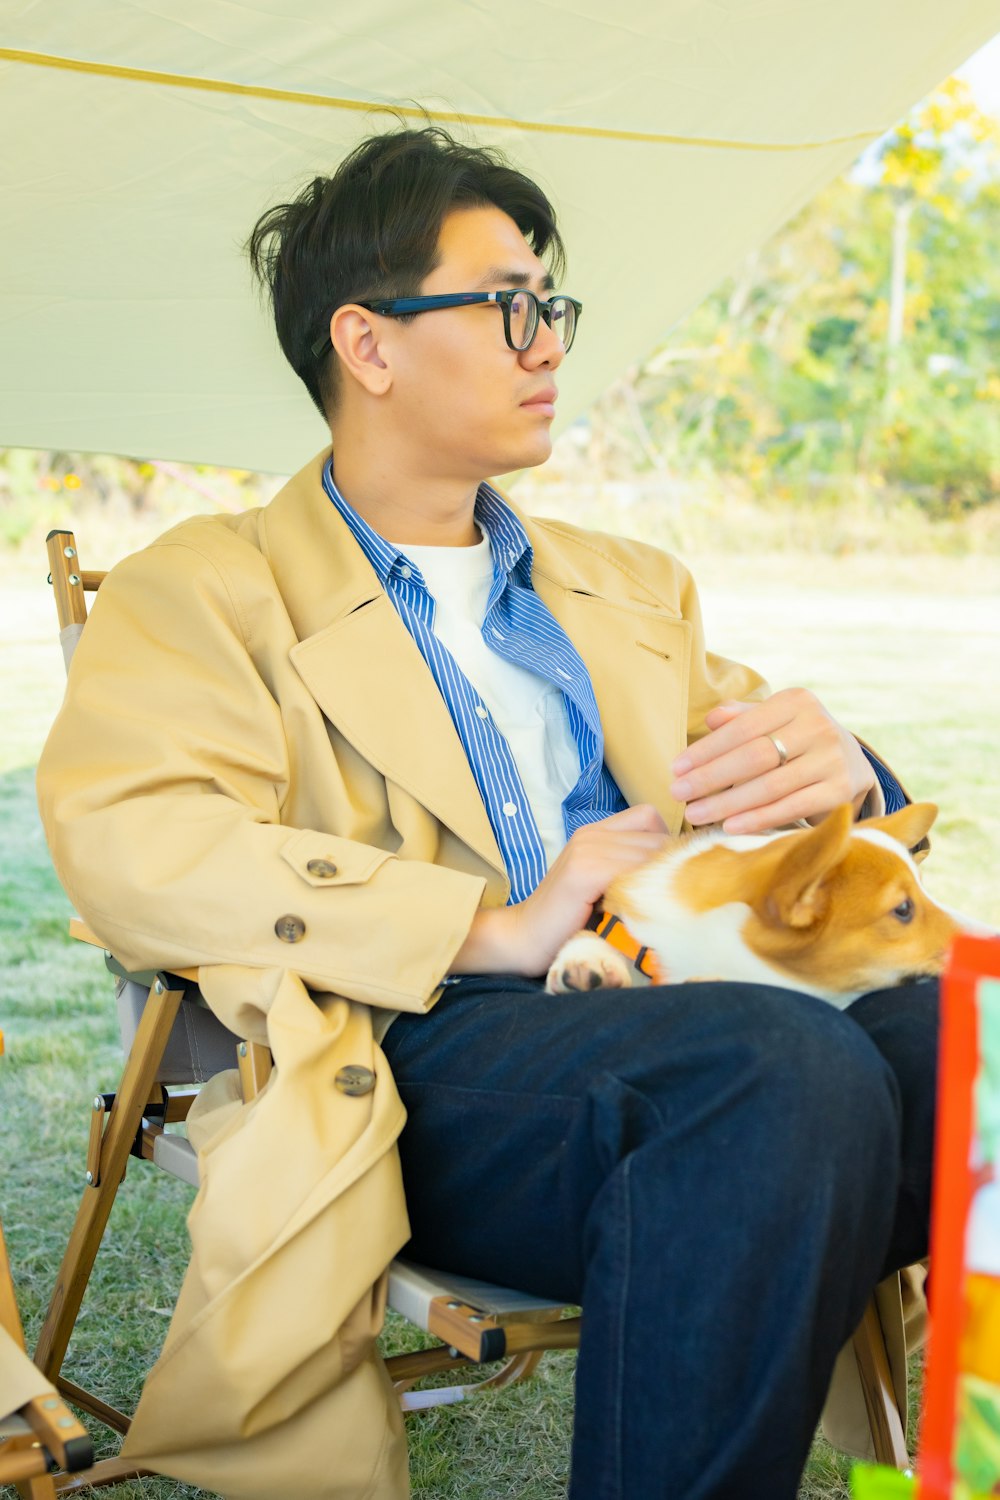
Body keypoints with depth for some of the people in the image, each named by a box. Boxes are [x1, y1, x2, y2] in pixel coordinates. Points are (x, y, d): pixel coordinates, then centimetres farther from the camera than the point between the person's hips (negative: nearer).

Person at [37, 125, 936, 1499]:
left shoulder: (632, 589, 28)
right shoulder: (207, 589, 10)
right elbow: (129, 847, -8)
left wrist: (839, 771, -5)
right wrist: (495, 930, -17)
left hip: (686, 1016, 5)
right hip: (419, 1052, -4)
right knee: (787, 1069, -34)